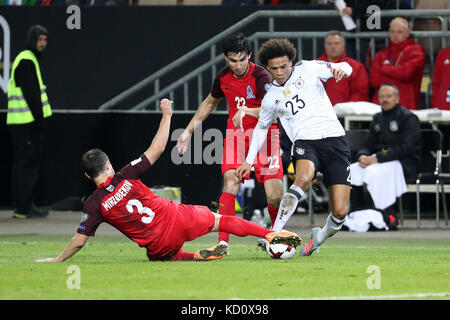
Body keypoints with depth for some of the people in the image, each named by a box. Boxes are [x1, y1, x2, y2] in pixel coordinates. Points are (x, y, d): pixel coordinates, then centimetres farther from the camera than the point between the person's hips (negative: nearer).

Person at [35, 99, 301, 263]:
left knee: (162, 256, 34)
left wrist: (57, 260, 10)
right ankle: (273, 235, 17)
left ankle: (199, 256, 4)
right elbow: (157, 149, 1)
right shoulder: (126, 177, -5)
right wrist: (166, 115, 11)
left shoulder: (94, 205, -6)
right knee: (220, 220, 21)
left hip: (160, 246, 0)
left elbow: (79, 241, -4)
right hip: (179, 220, 0)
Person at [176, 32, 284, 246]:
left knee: (275, 197, -10)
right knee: (230, 180, -22)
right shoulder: (223, 77, 1)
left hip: (264, 134, -3)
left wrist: (247, 111, -48)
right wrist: (189, 131, 23)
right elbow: (210, 103, 22)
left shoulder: (260, 76, -17)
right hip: (235, 133, 3)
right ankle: (222, 241, -26)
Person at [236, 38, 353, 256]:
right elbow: (262, 126, 27)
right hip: (305, 142, 0)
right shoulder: (271, 98, 12)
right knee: (303, 179, -38)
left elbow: (342, 68, 9)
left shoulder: (308, 69, 7)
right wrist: (249, 161, 27)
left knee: (340, 212, -9)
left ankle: (320, 236, 25)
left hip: (335, 140, 0)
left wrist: (342, 69, -16)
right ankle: (274, 233, -37)